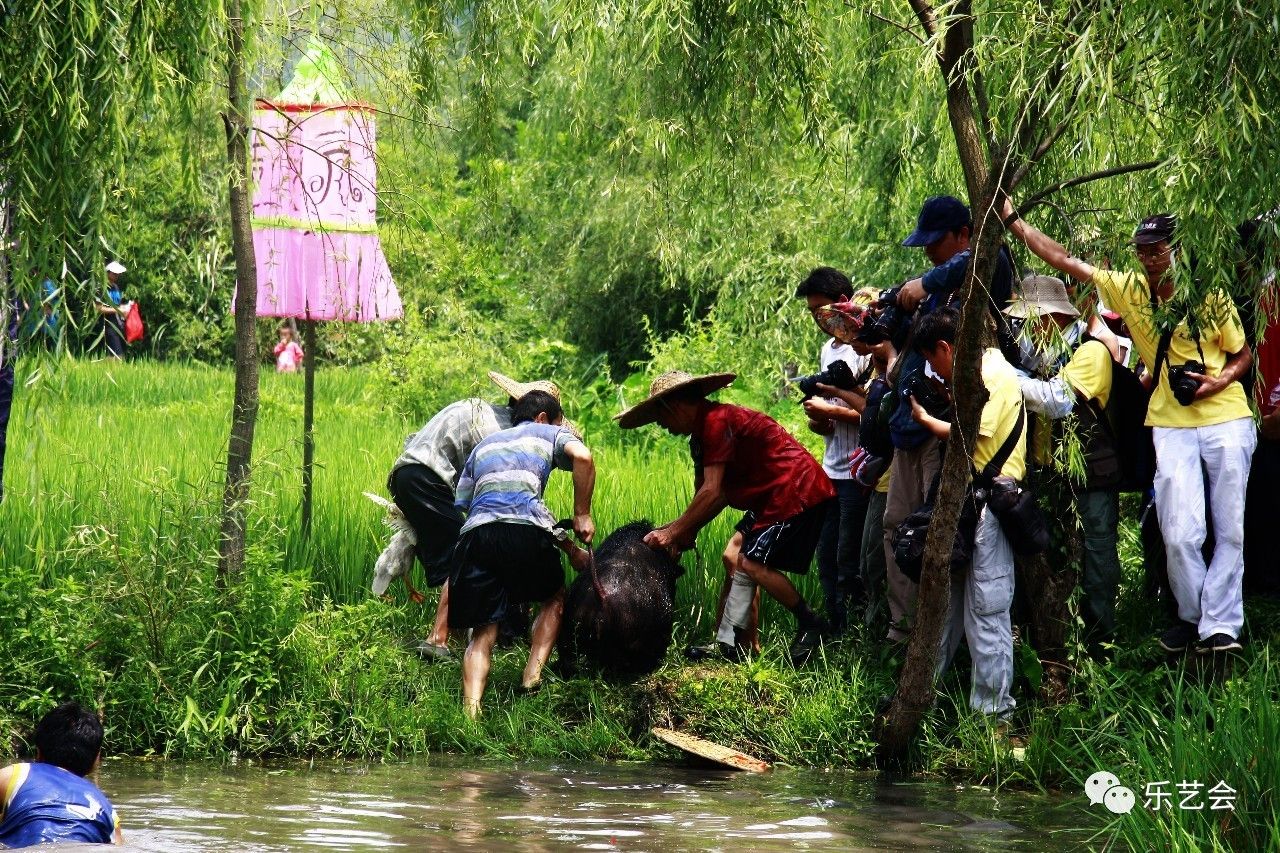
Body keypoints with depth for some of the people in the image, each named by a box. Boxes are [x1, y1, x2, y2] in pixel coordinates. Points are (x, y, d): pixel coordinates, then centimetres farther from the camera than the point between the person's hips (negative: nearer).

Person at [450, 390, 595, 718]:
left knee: (482, 633, 6)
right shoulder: (549, 433, 23)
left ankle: (471, 710, -18)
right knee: (554, 598, 27)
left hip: (475, 532, 3)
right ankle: (532, 676, 8)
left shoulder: (485, 445, 36)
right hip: (523, 529, -3)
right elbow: (582, 457, -2)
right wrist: (582, 515, 8)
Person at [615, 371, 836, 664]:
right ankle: (728, 645, 10)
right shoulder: (701, 435, 16)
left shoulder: (717, 422, -17)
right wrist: (685, 532, 0)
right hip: (774, 496, 11)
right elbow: (721, 494, 12)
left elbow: (712, 493, -21)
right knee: (734, 557, 9)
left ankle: (811, 625, -4)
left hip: (798, 490, -11)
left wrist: (673, 532, -14)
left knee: (752, 562, -15)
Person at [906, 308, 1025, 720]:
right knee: (946, 599, 15)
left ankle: (993, 709, 0)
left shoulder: (994, 376, -14)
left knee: (986, 609, -5)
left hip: (990, 504, -10)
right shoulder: (982, 372, 17)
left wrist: (925, 419, -7)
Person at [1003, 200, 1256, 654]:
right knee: (1180, 533, -4)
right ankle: (1191, 616, 16)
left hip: (1226, 418, -1)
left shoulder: (1211, 297, -4)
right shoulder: (1129, 290, 2)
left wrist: (1220, 381, -14)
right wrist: (1012, 220, -5)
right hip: (1173, 425, 2)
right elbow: (1065, 261, 0)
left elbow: (1244, 354, 7)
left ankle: (1220, 626, 4)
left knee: (1230, 530, -1)